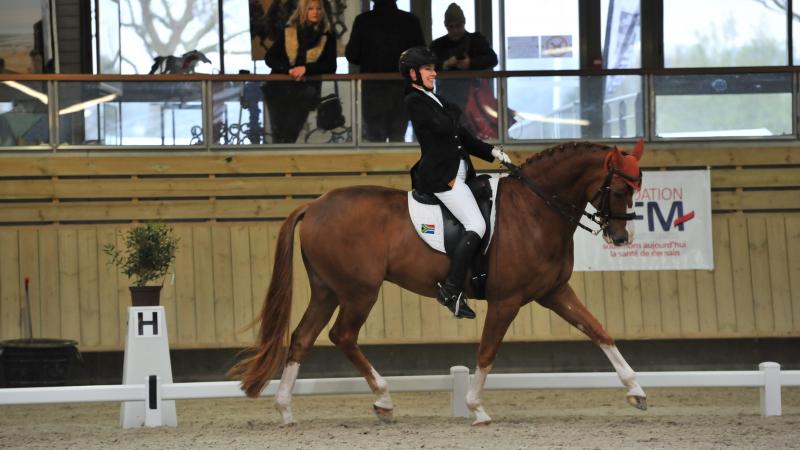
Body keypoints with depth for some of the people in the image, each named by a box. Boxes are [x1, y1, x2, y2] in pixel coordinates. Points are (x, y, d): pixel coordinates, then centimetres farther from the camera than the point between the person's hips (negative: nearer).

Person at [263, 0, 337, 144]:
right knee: (279, 133, -9)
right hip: (279, 87, 1)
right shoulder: (288, 32, 7)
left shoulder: (327, 36, 3)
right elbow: (269, 58, 5)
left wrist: (305, 68, -18)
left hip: (304, 90, -1)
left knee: (290, 134, -12)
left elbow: (331, 67, -3)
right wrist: (289, 69, -13)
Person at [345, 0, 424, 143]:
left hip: (373, 87, -1)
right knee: (398, 137, 12)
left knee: (374, 138, 6)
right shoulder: (411, 21, -6)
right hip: (403, 87, 1)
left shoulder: (363, 20, -9)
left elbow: (351, 55, -4)